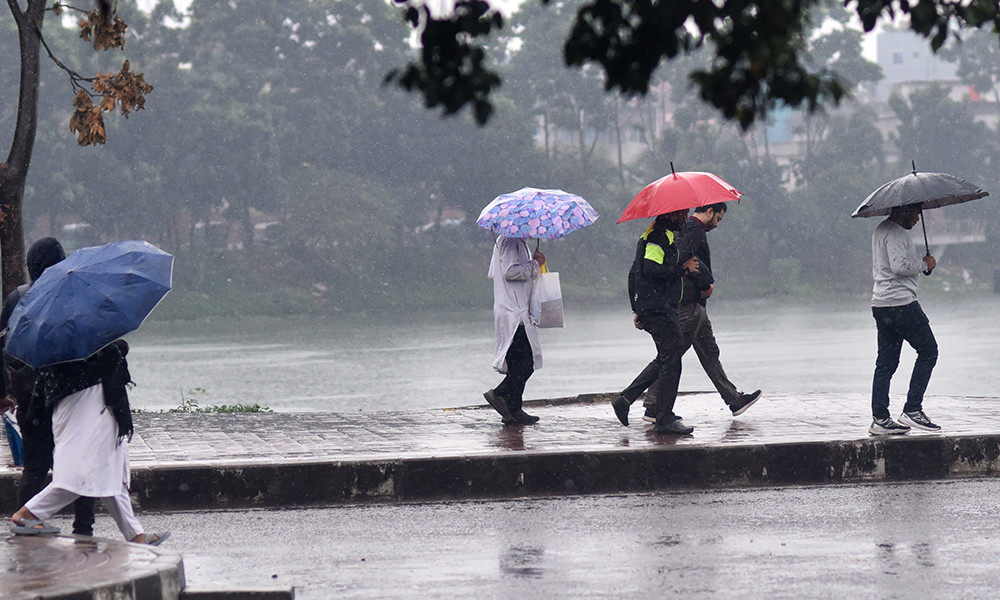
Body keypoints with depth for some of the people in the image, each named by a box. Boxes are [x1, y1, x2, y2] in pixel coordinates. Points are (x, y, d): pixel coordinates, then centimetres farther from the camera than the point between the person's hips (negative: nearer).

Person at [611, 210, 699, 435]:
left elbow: (634, 272, 23)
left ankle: (624, 399, 18)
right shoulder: (659, 237, -13)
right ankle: (664, 420, -6)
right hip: (659, 310, -10)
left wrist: (637, 309, 25)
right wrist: (683, 268, -14)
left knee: (664, 360, 17)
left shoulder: (651, 235, 20)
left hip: (648, 309, 10)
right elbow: (651, 270, -24)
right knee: (671, 362, -7)